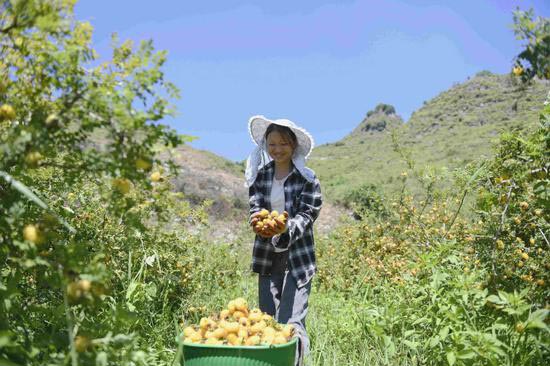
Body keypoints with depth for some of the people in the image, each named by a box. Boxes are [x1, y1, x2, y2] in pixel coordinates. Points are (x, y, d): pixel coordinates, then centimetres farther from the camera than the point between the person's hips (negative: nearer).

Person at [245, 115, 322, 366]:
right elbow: (255, 207, -2)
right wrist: (257, 221, -27)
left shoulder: (308, 179, -3)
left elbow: (306, 216, -10)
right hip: (267, 257, 4)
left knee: (291, 324, -12)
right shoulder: (259, 176, 8)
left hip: (297, 257, -4)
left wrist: (285, 229, -32)